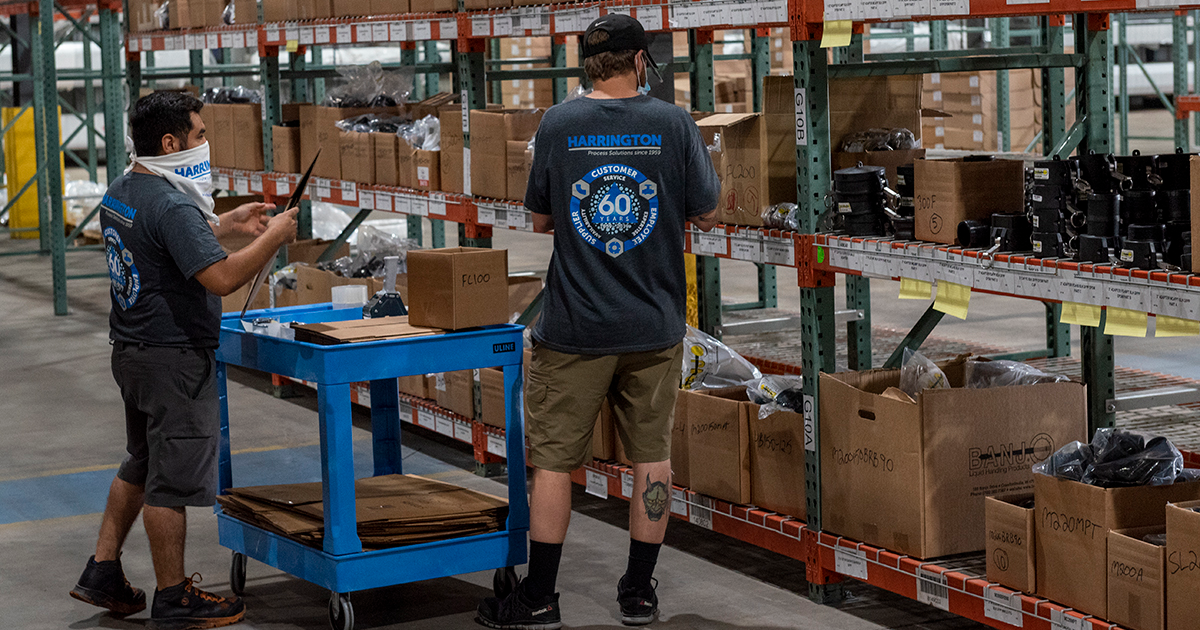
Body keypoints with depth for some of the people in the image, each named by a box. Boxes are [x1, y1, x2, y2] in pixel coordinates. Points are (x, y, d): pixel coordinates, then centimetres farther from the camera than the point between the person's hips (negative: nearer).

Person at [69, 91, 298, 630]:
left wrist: (229, 223, 20)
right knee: (172, 479, 0)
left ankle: (102, 571, 25)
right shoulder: (171, 206, -22)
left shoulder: (119, 194, 9)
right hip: (173, 358, -10)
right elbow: (220, 277, -30)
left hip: (131, 348, 10)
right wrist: (273, 238, -17)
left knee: (141, 465, 23)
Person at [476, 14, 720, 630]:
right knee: (651, 455, 12)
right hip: (654, 325, 1)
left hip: (575, 327, -1)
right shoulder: (674, 124, -5)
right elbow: (706, 215, 2)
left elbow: (540, 219, 5)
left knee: (553, 459, 6)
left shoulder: (557, 125, -4)